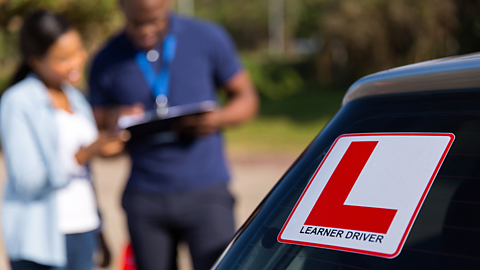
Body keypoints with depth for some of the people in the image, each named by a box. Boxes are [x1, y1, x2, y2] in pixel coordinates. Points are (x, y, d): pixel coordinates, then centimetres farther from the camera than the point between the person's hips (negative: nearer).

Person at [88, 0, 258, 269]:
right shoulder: (107, 62, 5)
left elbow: (247, 98, 7)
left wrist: (218, 118, -14)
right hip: (144, 199, 2)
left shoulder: (208, 38, 1)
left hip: (206, 194, -2)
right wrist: (115, 127, -15)